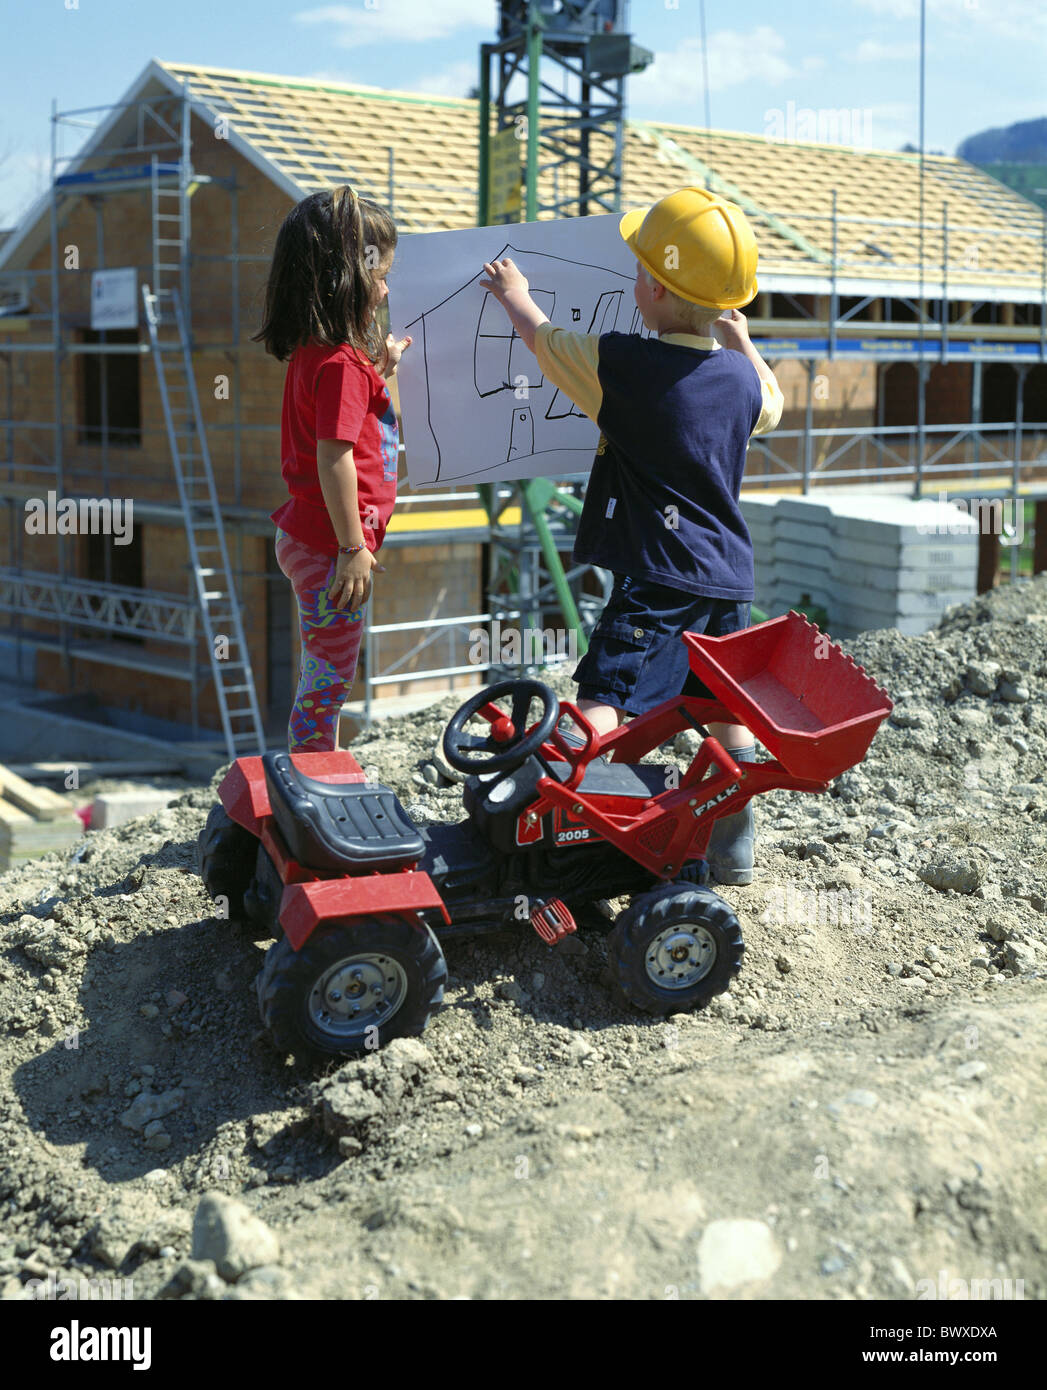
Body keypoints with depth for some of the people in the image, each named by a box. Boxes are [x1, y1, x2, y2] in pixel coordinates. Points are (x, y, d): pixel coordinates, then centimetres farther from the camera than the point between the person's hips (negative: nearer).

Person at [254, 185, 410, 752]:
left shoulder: (315, 351, 9)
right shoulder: (340, 364, -21)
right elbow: (333, 457, -24)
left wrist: (380, 370, 19)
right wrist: (353, 547, -20)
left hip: (309, 536, 10)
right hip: (330, 547, -10)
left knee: (327, 676, 20)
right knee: (328, 679, 1)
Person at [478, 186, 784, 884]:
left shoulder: (623, 364, -12)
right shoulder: (741, 376, 4)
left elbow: (544, 338, 6)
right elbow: (772, 404, 30)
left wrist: (515, 294, 27)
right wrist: (739, 337, 43)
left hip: (658, 577, -6)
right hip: (730, 573, 7)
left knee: (602, 699, -14)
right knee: (729, 712, 15)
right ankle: (734, 848, 25)